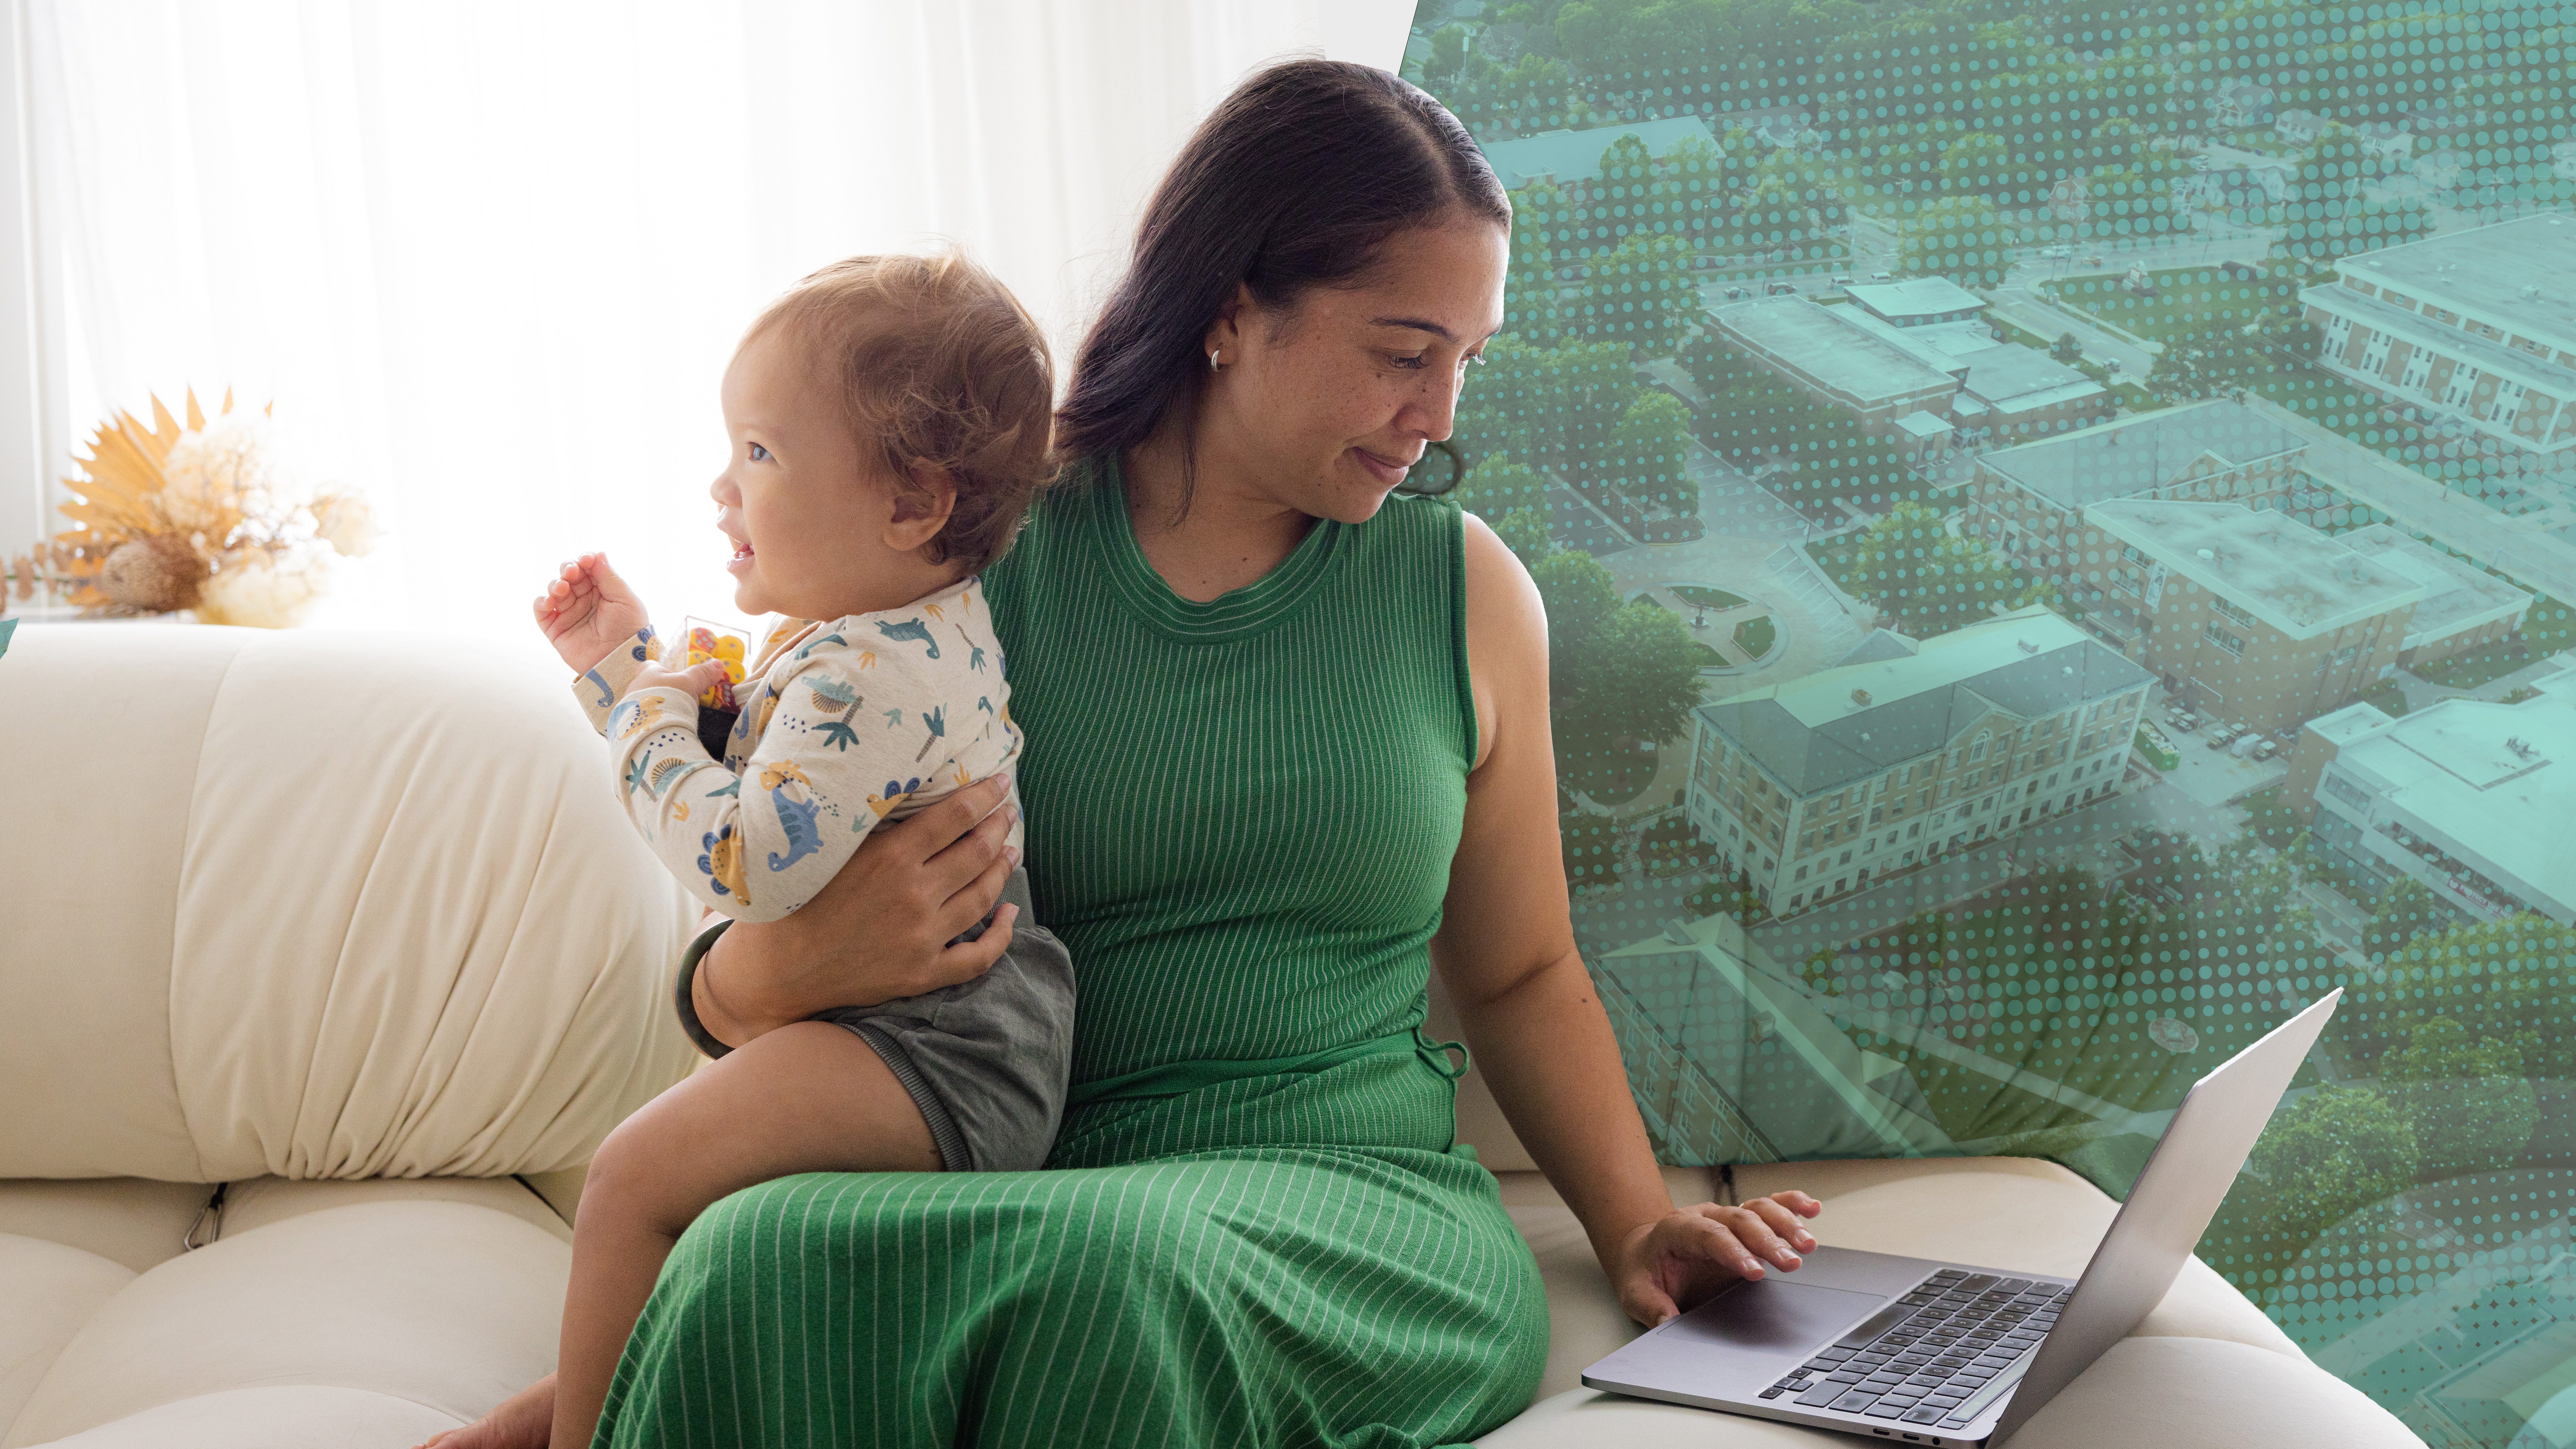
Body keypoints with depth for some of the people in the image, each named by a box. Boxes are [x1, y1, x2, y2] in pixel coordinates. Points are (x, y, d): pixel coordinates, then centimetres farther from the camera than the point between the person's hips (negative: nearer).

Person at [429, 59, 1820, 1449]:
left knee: (1124, 1270, -36)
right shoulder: (971, 568, 3)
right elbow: (732, 991, 5)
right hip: (1000, 1198, -1)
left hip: (1354, 1200, 1)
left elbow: (1523, 976, 19)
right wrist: (782, 968, -19)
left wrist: (1638, 1227, 5)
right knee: (760, 1260, -37)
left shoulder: (1465, 590, 9)